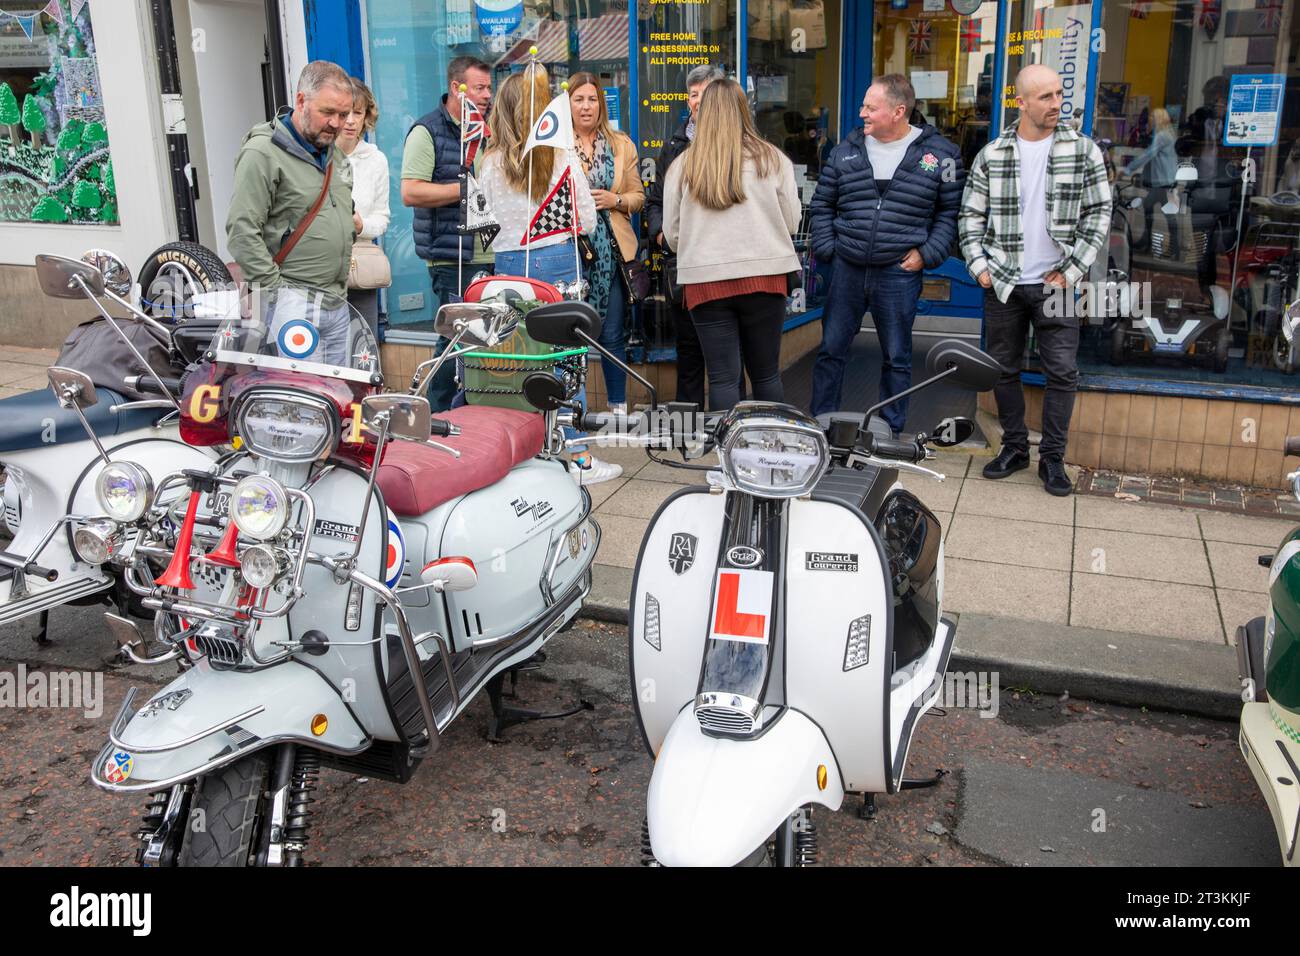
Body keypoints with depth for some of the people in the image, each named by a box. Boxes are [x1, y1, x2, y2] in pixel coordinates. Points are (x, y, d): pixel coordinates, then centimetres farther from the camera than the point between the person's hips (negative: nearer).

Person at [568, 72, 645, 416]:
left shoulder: (621, 145, 11)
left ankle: (618, 407, 17)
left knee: (612, 333, 5)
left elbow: (638, 196, 13)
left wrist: (615, 200, -5)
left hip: (611, 249, 2)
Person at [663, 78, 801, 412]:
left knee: (722, 378, 4)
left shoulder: (682, 166, 1)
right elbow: (792, 222, 4)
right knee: (766, 374, 12)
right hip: (764, 276, 0)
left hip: (705, 280, 0)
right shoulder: (773, 159, -1)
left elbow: (671, 235, 6)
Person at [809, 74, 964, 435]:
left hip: (899, 273, -2)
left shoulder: (939, 154, -1)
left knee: (896, 358, 9)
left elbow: (951, 211, 3)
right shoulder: (847, 150, 6)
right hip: (846, 270, 2)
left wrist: (928, 253, -7)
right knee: (831, 349, 7)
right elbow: (822, 205, 12)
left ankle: (891, 433, 21)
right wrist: (826, 249, 2)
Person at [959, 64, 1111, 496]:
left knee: (1062, 372, -2)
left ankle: (1052, 457, 10)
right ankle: (1014, 448, 24)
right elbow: (971, 215, 9)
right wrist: (979, 265, -2)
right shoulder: (991, 155, 3)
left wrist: (1071, 270, -7)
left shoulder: (1083, 150, 0)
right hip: (1003, 283, 2)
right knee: (1004, 369, 9)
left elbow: (1099, 213, 0)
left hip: (1056, 283, -1)